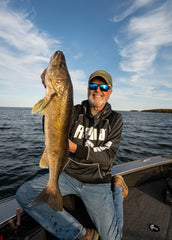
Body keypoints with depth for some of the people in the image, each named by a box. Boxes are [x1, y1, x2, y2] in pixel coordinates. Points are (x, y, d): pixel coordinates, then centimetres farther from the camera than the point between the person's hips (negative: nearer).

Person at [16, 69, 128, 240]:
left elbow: (108, 157, -11)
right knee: (24, 194, -15)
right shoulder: (76, 112, -2)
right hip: (68, 174, 3)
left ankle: (117, 188, 15)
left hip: (96, 183, -2)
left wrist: (75, 148, -27)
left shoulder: (115, 120, -3)